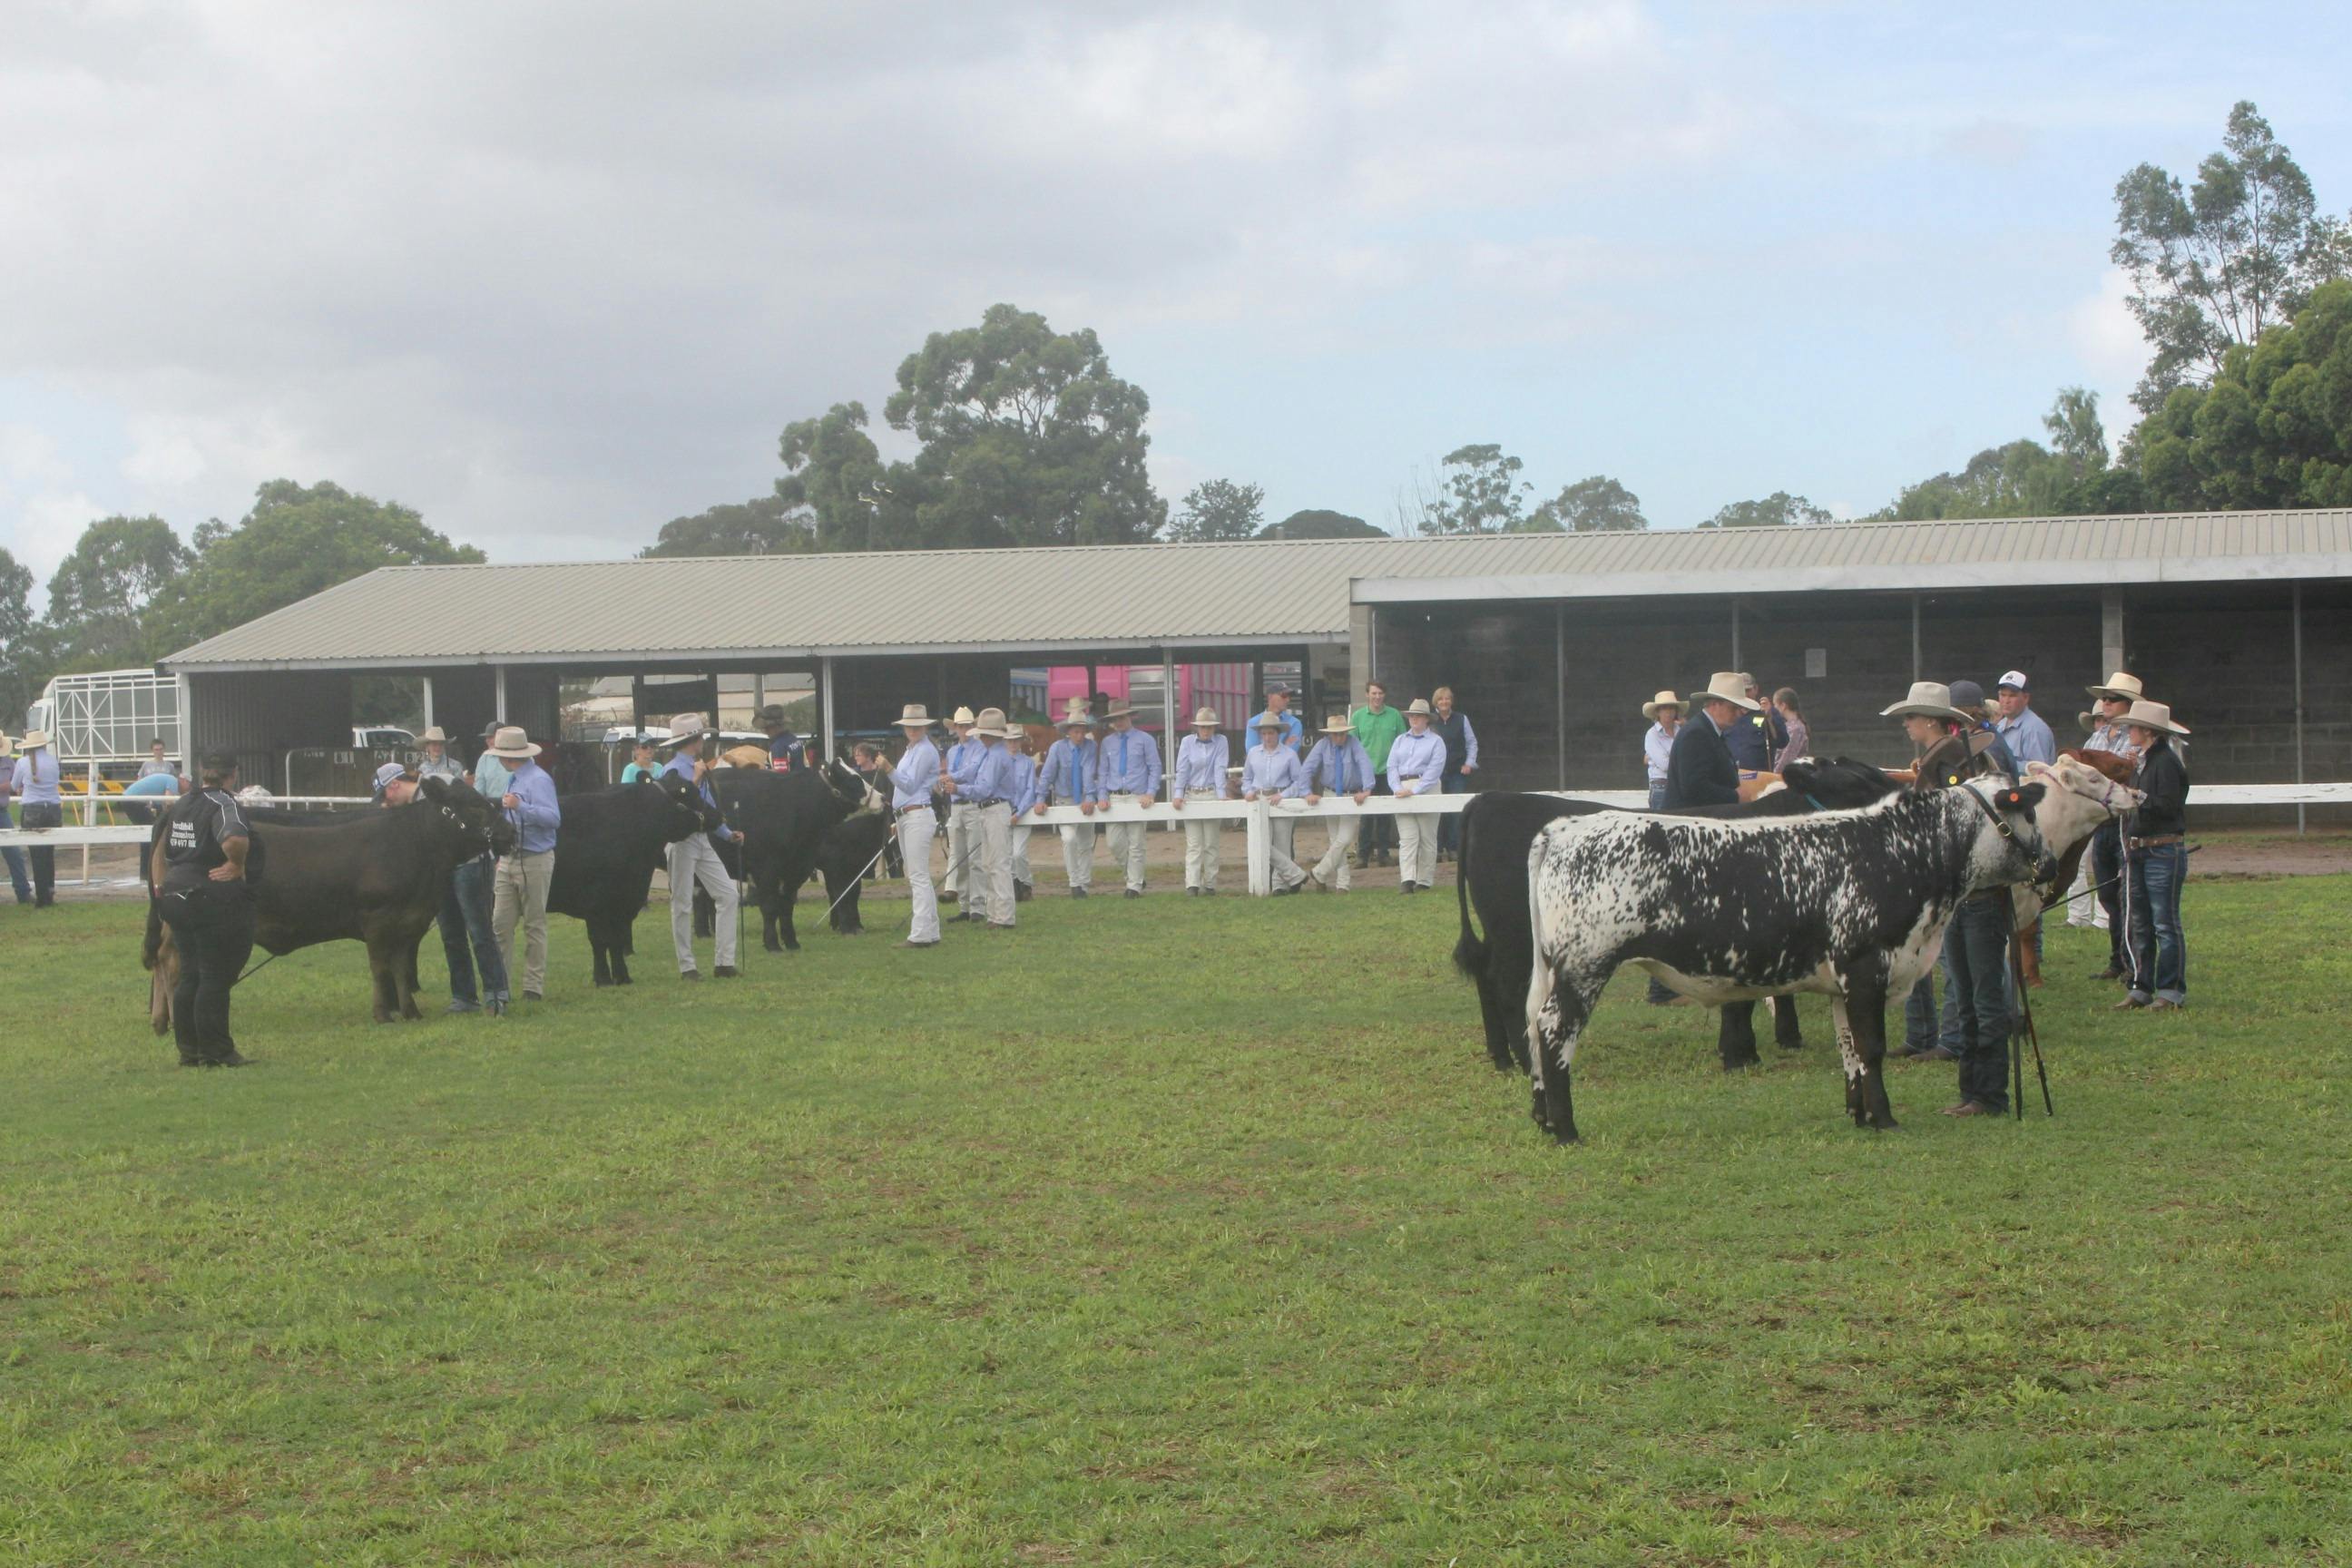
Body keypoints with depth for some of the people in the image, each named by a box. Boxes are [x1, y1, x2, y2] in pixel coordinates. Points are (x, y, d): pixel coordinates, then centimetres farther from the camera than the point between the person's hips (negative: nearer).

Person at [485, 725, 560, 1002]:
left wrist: (519, 806, -30)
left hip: (534, 861, -8)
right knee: (501, 923, 3)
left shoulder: (538, 780, -13)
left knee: (534, 925, 1)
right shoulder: (513, 779, 15)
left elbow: (553, 818, -24)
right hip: (508, 861, 8)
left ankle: (534, 986, 6)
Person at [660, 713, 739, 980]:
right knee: (682, 905, -2)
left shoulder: (700, 768, 15)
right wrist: (695, 780, -21)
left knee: (727, 894, 2)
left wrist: (727, 834, 17)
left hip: (703, 838, 8)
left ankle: (724, 961, 4)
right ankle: (686, 966, 4)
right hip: (681, 840, -8)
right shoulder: (672, 770, -10)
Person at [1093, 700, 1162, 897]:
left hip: (1137, 797, -3)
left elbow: (1155, 768, 2)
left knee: (1135, 845, -2)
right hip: (1114, 798, 3)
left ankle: (1134, 886, 4)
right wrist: (1101, 796, 2)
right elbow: (1102, 772, 14)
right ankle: (1134, 874, 18)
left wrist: (1150, 793, -9)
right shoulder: (1107, 742, 12)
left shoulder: (1145, 740, 3)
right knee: (1115, 842, -3)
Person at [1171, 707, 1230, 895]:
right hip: (1191, 795, 0)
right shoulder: (1187, 742, 4)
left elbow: (1220, 769, -6)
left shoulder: (1221, 742, 2)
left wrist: (1221, 795, -16)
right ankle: (1192, 885, -11)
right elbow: (1182, 770, -2)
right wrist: (1178, 794, -13)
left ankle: (1209, 885, 8)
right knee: (1193, 844, -4)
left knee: (1211, 844, 4)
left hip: (1212, 795, 0)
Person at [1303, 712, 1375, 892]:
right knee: (1336, 841, 6)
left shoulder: (1354, 744, -14)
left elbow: (1365, 764, -26)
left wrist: (1367, 790, -38)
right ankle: (1342, 883, 12)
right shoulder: (1322, 745, -8)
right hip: (1330, 795, 2)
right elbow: (1308, 769, -10)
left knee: (1344, 839, -13)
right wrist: (1309, 792, -21)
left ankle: (1319, 874, -1)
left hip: (1352, 796, -2)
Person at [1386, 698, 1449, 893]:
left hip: (1426, 788, -3)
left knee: (1427, 838, 1)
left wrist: (1414, 791, -16)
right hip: (1402, 789, 3)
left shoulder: (1435, 741, 4)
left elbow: (1434, 770, -7)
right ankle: (1407, 880, -19)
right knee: (1407, 837, -8)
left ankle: (1424, 881, 6)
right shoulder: (1400, 740, 18)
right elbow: (1392, 766, 9)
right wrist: (1398, 789, -8)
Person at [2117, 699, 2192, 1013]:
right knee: (2140, 924, 12)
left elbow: (2168, 805, -20)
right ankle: (2140, 989, 18)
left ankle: (2172, 992, 1)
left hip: (2164, 853, -9)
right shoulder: (2142, 762, 16)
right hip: (2139, 852, 9)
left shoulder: (2167, 761, -12)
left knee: (2165, 924, -4)